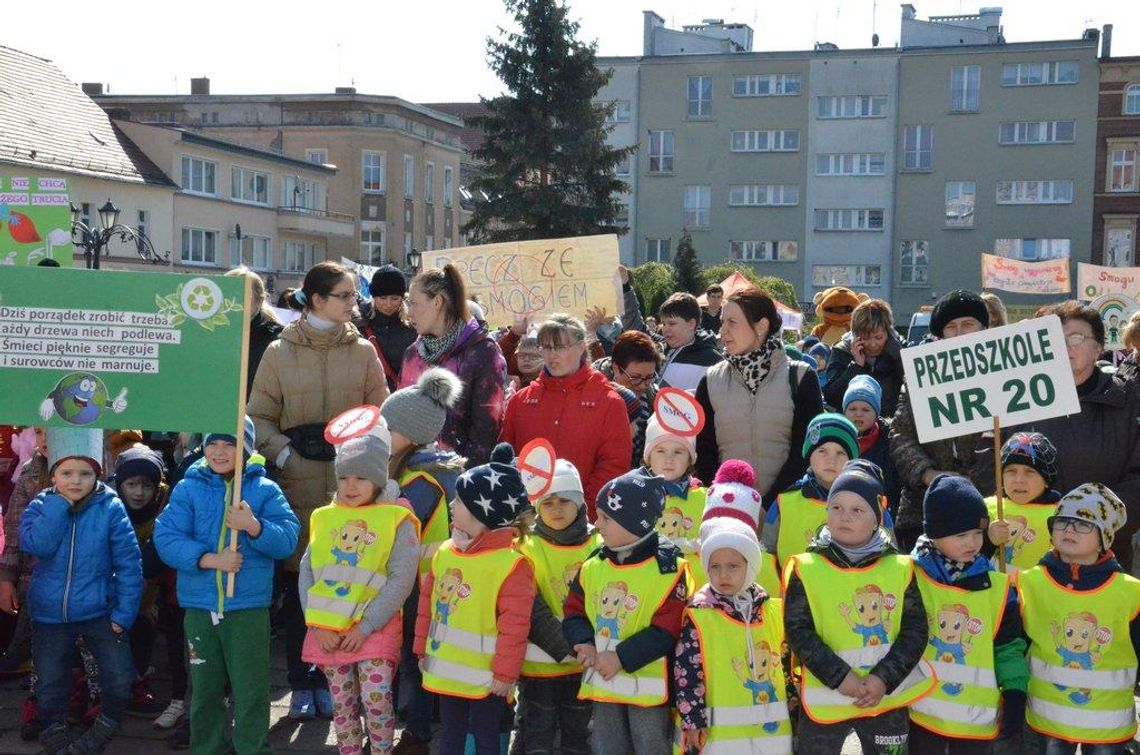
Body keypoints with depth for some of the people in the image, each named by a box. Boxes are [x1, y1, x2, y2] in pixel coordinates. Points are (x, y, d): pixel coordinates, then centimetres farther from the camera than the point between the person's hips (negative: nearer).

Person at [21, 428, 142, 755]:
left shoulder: (110, 508, -11)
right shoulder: (41, 506, -5)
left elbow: (128, 562, -9)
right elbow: (35, 545, -24)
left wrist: (124, 612, -11)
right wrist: (58, 503, -23)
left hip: (99, 611, -2)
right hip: (50, 614, 2)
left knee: (120, 677, -6)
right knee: (49, 684, 12)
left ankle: (108, 721, 26)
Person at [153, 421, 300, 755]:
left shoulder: (265, 489, -1)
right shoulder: (188, 489, 2)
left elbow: (287, 538, -9)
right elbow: (166, 538, -9)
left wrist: (253, 526, -26)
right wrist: (210, 559, -19)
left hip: (249, 606, -2)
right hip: (199, 606, 2)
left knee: (250, 690, 1)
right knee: (204, 688, 15)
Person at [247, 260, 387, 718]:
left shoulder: (362, 351, 8)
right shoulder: (280, 352, 5)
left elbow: (379, 413, 8)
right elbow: (259, 416, 5)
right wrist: (284, 454, -9)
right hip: (297, 482, -1)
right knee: (298, 580, 2)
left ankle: (331, 680, 15)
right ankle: (301, 684, 15)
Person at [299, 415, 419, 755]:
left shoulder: (397, 520, -5)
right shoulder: (325, 517, 8)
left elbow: (401, 580, -10)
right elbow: (307, 573, 5)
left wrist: (365, 627, -13)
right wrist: (317, 625, -5)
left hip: (374, 629, -4)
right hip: (327, 630, 4)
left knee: (376, 699, -12)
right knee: (343, 704, 11)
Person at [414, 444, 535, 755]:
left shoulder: (511, 564, -19)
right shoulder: (445, 552, 1)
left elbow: (514, 624, -19)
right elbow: (428, 604, 11)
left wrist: (505, 673, -16)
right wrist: (423, 649, 13)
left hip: (486, 677, -6)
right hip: (448, 670, 6)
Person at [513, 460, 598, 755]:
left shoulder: (598, 546, -1)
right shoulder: (527, 548, -7)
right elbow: (532, 612, -13)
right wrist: (567, 648, -19)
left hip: (586, 663, 2)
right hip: (540, 663, -2)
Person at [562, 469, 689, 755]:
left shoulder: (669, 569, -14)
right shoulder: (593, 567, 4)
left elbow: (666, 630, -18)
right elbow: (574, 612, 9)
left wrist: (622, 657, -21)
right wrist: (585, 643, -12)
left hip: (647, 685, -5)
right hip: (603, 682, 5)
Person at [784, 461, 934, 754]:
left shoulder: (900, 568, -1)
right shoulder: (806, 569, -6)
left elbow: (915, 630, -3)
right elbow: (798, 631, -9)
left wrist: (884, 678, -15)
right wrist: (839, 676, -18)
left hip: (888, 699, 2)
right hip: (825, 701, -1)